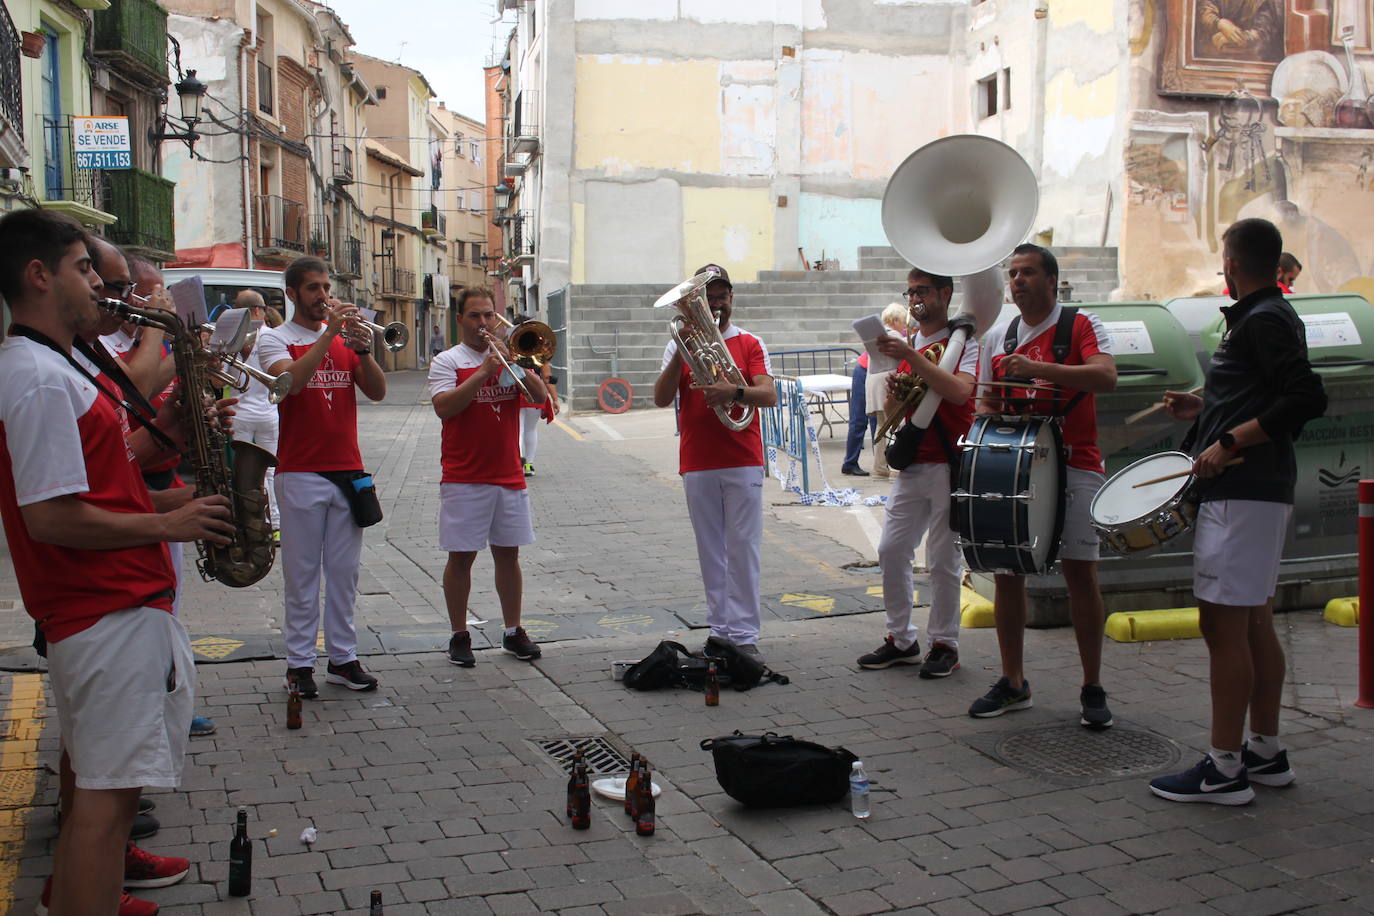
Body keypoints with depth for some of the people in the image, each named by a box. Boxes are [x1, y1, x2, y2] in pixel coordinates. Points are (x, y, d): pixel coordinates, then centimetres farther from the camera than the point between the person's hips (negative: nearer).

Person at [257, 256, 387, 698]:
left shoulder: (346, 335, 12)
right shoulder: (275, 339, 1)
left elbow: (377, 392, 1)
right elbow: (289, 381, -20)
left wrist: (362, 349, -15)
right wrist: (328, 334, -22)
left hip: (348, 471, 4)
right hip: (301, 474, -4)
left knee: (345, 572, 8)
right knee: (303, 574, 1)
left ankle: (343, 658, 15)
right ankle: (299, 662, 8)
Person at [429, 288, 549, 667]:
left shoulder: (512, 356, 12)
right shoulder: (448, 361, 1)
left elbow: (540, 396, 0)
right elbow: (443, 407, -16)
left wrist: (513, 362, -12)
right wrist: (484, 371, -18)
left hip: (509, 476, 4)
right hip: (464, 479, -4)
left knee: (508, 554, 10)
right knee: (461, 557, 1)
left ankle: (513, 632, 19)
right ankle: (459, 636, 11)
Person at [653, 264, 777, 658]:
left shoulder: (750, 344, 6)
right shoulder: (680, 345, 9)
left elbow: (769, 395, -8)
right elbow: (661, 398, -2)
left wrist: (734, 391, -27)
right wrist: (680, 354, -14)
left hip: (743, 463, -1)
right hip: (697, 464, 2)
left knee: (743, 548, -3)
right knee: (710, 550, 6)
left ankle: (744, 634, 0)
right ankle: (720, 630, 14)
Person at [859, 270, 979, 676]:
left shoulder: (963, 342, -3)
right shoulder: (906, 345, 15)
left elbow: (959, 391, -23)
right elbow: (890, 412, 17)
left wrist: (911, 356, -25)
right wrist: (894, 391, -6)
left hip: (948, 465, -6)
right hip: (911, 465, 6)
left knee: (943, 559, -2)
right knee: (891, 550, 4)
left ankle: (945, 644, 9)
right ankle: (901, 639, 15)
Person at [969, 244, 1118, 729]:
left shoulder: (1081, 325, -1)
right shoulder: (996, 338, 14)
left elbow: (1106, 376, -18)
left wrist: (1039, 369, -26)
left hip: (1073, 463, -4)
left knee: (1080, 572, -4)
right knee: (1007, 570, 3)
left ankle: (1092, 688, 7)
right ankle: (1013, 683, 15)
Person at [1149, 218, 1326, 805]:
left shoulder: (1262, 321, -13)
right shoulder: (1270, 317, 18)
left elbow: (1307, 398, -23)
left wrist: (1230, 442, -23)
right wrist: (1203, 410, 20)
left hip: (1242, 493, -11)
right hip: (1260, 491, 11)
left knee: (1223, 625, -8)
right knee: (1254, 625, 15)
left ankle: (1224, 771, -3)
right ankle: (1265, 753, 24)